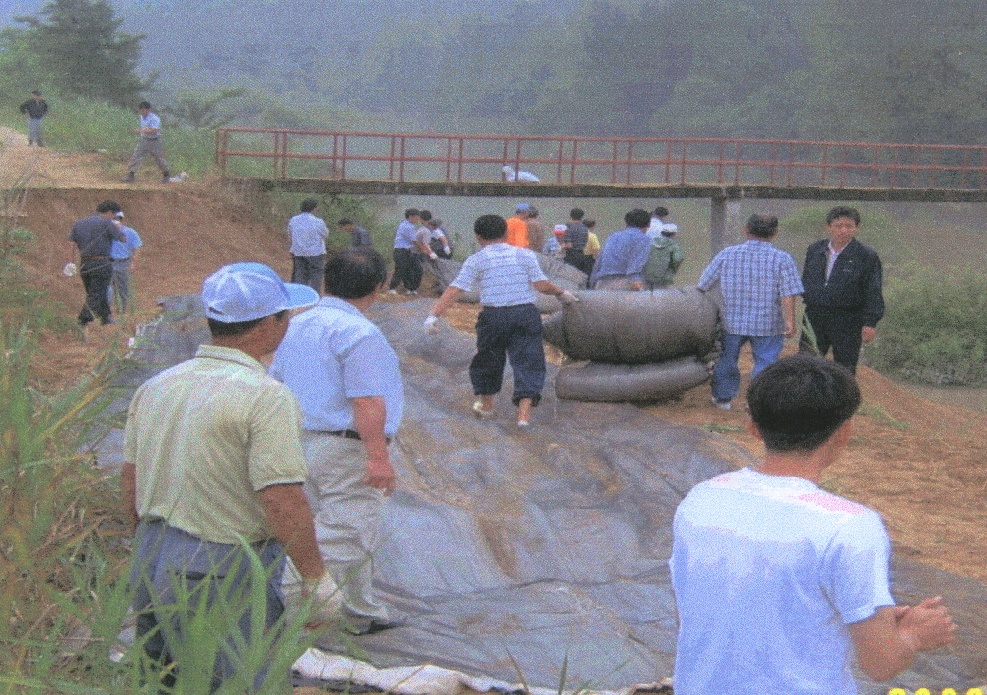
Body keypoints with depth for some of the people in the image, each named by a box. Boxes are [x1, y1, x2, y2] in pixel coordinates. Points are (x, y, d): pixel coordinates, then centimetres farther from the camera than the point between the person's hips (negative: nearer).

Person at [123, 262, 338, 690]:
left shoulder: (156, 386, 7)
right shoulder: (264, 396, -18)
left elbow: (130, 482, 14)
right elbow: (283, 503, -21)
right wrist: (317, 579, -10)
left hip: (151, 564, 8)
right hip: (225, 576, -8)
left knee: (164, 685, 18)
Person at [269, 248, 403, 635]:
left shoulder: (296, 326, 11)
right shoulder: (359, 333, -17)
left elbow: (277, 384, 19)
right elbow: (366, 402, -23)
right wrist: (378, 457, -23)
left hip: (302, 442, 9)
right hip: (347, 448, -9)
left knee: (349, 534, 19)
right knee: (343, 538, -6)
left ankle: (364, 615, 29)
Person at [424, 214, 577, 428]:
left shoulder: (476, 260, 2)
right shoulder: (525, 255, 5)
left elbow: (455, 290, -6)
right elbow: (541, 285, -2)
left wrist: (434, 314, -7)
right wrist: (561, 294, 16)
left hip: (493, 315, 0)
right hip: (526, 313, 0)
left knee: (488, 358, 20)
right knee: (527, 361, 2)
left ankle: (486, 404, 36)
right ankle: (524, 411, -11)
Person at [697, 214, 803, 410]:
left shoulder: (727, 254, -1)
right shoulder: (782, 259, -8)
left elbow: (703, 286, 4)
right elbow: (788, 294, -15)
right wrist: (790, 322, -13)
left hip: (732, 320, 3)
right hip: (768, 324, -2)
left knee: (727, 359, 20)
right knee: (765, 361, 7)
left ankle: (723, 397, 33)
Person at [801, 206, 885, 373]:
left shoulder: (867, 257, -5)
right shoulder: (815, 250, 9)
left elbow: (873, 293, -6)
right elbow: (805, 282, 17)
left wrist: (870, 323, -13)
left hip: (847, 322, -4)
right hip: (814, 316, 4)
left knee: (845, 369, 4)